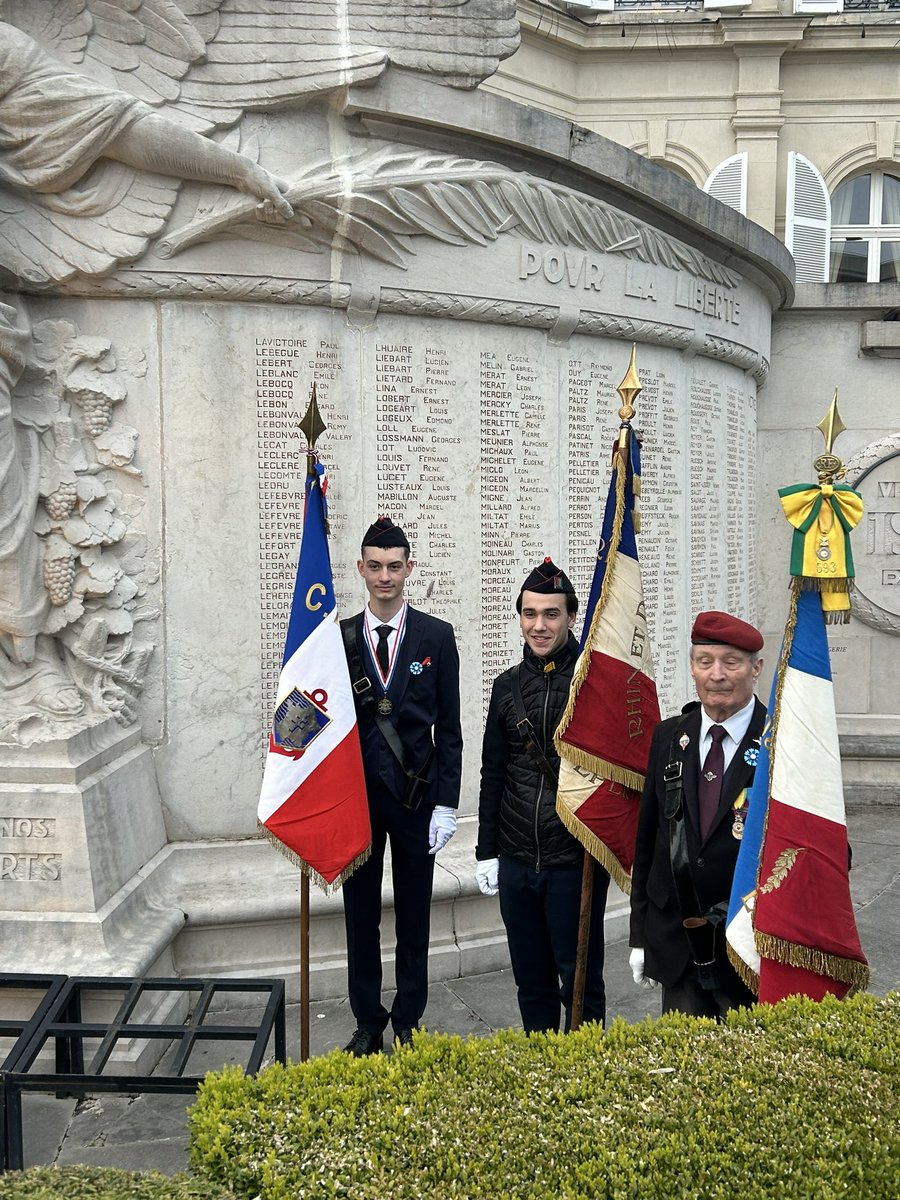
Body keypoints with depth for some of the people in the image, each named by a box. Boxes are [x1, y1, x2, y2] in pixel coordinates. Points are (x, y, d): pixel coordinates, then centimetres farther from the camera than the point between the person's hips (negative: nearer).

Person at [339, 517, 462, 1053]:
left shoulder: (437, 636, -2)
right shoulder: (339, 637, 1)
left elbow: (449, 728, -1)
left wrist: (446, 803, -6)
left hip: (416, 795, -1)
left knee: (414, 915, 10)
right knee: (360, 915, 12)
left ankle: (408, 1021, 27)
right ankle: (368, 1022, 28)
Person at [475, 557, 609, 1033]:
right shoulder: (507, 686, 7)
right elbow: (492, 773, 12)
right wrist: (486, 851, 10)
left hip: (576, 862, -4)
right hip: (516, 863, 4)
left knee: (580, 983, 8)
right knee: (531, 983, 16)